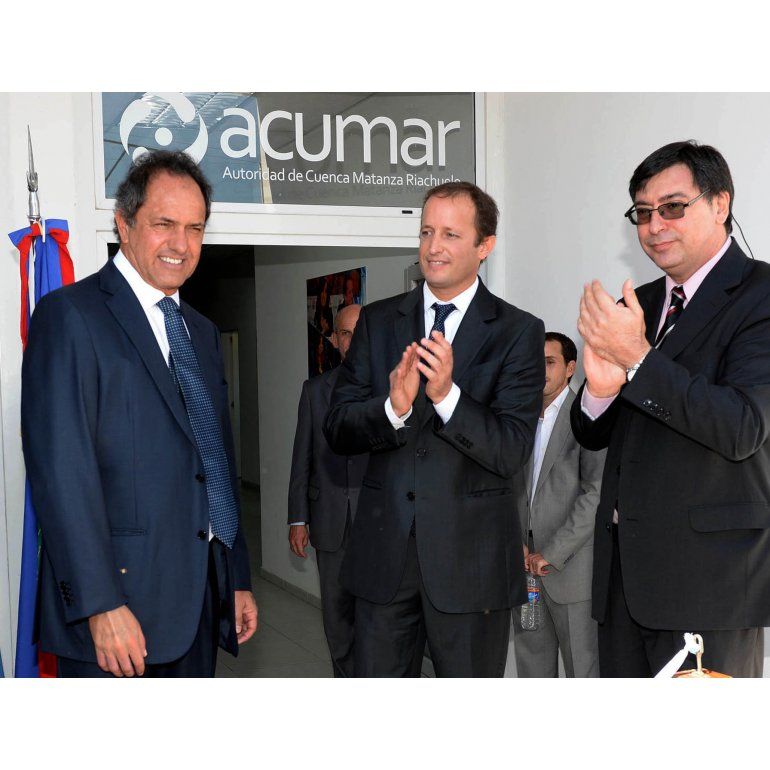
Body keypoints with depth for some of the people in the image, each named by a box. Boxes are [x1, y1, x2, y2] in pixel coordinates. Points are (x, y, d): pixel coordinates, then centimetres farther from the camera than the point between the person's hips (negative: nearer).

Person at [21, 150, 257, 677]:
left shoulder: (202, 332, 17)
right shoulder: (71, 315, -8)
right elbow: (61, 470, -16)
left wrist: (238, 580, 16)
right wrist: (100, 605, -20)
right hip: (120, 602, -7)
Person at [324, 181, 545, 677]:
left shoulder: (519, 332, -4)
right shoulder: (377, 322, 6)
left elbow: (512, 452, -11)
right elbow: (338, 431, -1)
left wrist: (447, 395, -26)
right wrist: (393, 407, -20)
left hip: (471, 557, -2)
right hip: (384, 551, 3)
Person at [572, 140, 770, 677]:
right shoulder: (635, 306, 12)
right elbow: (592, 436, 12)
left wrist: (638, 357, -24)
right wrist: (600, 387, -11)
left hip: (709, 573, -6)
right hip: (624, 571, 6)